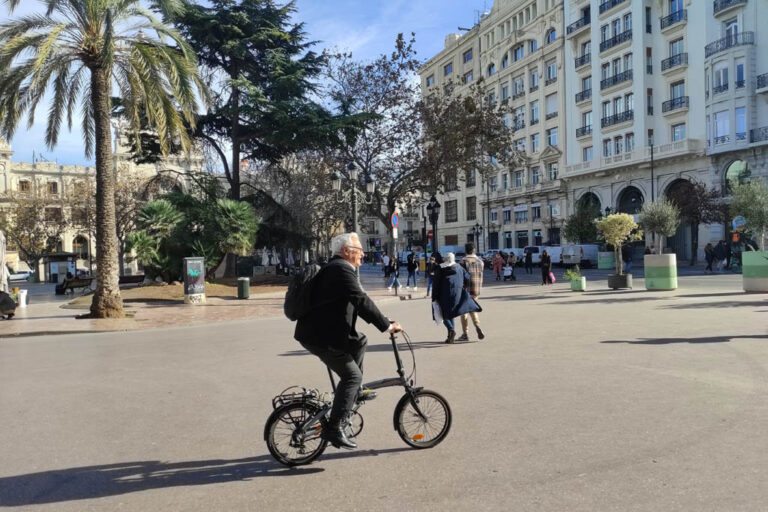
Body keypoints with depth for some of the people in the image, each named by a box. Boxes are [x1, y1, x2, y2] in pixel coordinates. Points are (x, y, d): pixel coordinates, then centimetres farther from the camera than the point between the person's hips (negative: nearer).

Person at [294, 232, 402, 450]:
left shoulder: (335, 268, 18)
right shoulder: (342, 269, -15)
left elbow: (357, 303, 25)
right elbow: (362, 301, -23)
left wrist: (384, 322, 24)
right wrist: (387, 326, -17)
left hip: (319, 330, 10)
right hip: (321, 336, -10)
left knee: (360, 342, 22)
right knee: (351, 375, -8)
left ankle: (355, 391, 27)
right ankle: (334, 427, -8)